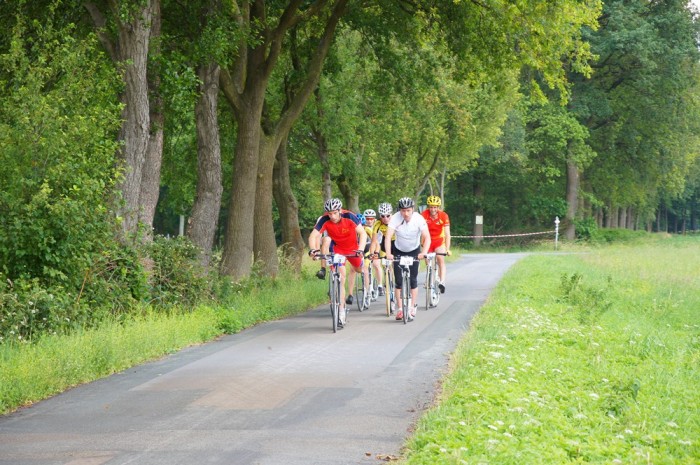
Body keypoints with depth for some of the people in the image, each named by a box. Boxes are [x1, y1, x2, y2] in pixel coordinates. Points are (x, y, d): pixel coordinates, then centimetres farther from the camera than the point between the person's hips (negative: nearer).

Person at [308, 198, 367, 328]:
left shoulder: (349, 216, -29)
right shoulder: (324, 220, -25)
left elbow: (363, 233, -31)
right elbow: (313, 236, -29)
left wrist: (360, 250, -45)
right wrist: (313, 249, -48)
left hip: (352, 247, 0)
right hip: (337, 248, 0)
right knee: (341, 277, -14)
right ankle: (341, 313, -15)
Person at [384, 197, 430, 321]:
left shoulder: (419, 219, -25)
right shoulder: (395, 219, -25)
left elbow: (427, 237, -32)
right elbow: (388, 236, -33)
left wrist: (424, 253, -47)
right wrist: (388, 253, -47)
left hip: (414, 251, 0)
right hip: (398, 251, 0)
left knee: (413, 280, -6)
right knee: (399, 281, -5)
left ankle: (413, 307, 7)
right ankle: (400, 309, 0)